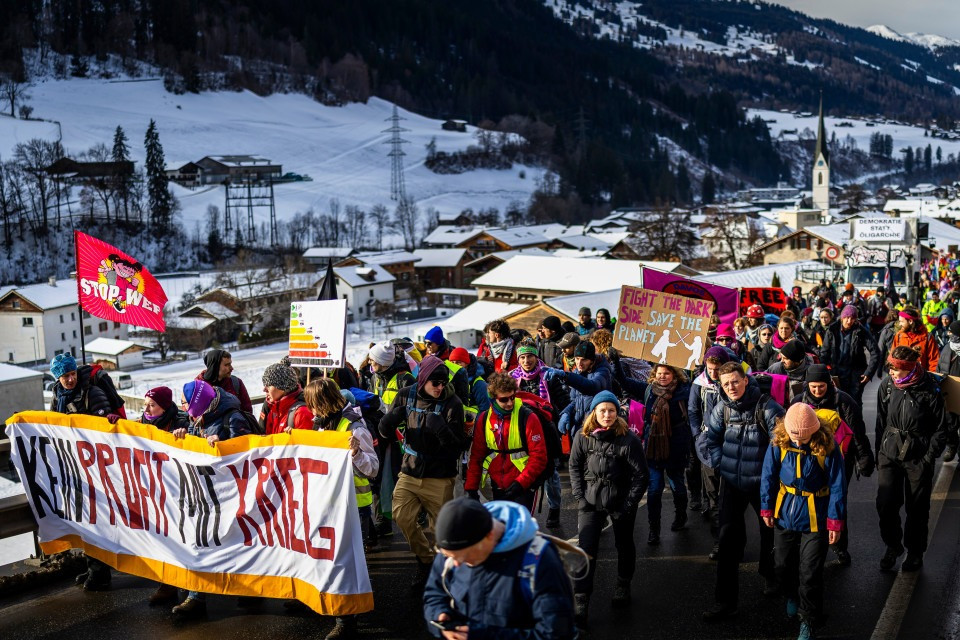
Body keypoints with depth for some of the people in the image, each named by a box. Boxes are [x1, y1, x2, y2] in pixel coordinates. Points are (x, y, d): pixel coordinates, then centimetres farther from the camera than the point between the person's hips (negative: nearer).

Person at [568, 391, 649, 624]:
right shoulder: (583, 436, -6)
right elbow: (574, 467, 4)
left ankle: (623, 587, 39)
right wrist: (579, 496, -4)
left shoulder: (628, 439, -14)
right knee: (586, 549, -6)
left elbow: (641, 475, -10)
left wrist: (629, 505, -12)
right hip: (590, 500, 1)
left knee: (624, 545, 16)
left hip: (621, 501, -1)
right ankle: (580, 601, -4)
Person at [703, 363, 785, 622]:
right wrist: (721, 463, 3)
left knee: (770, 532, 17)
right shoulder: (722, 409, -3)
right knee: (729, 538, 0)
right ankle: (726, 600, 5)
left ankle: (771, 576, 46)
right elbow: (712, 439, 11)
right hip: (731, 482, 3)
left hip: (762, 482, -3)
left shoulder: (766, 406, -18)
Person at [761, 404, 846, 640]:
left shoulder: (827, 448, -19)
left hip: (815, 520, -3)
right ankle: (791, 596, 50)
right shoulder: (778, 445, -13)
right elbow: (768, 477, -1)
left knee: (810, 573, 1)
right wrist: (766, 509, 3)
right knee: (782, 565, 19)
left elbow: (837, 487, -12)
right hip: (785, 515, 3)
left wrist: (835, 521, -11)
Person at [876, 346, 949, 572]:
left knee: (917, 508, 8)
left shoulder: (930, 391, -12)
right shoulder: (886, 386, -2)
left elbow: (940, 429, -5)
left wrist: (929, 458, -9)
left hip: (918, 457, -3)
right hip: (890, 452, 3)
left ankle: (915, 552, 27)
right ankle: (892, 545, 23)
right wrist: (879, 452, 9)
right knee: (886, 503, -1)